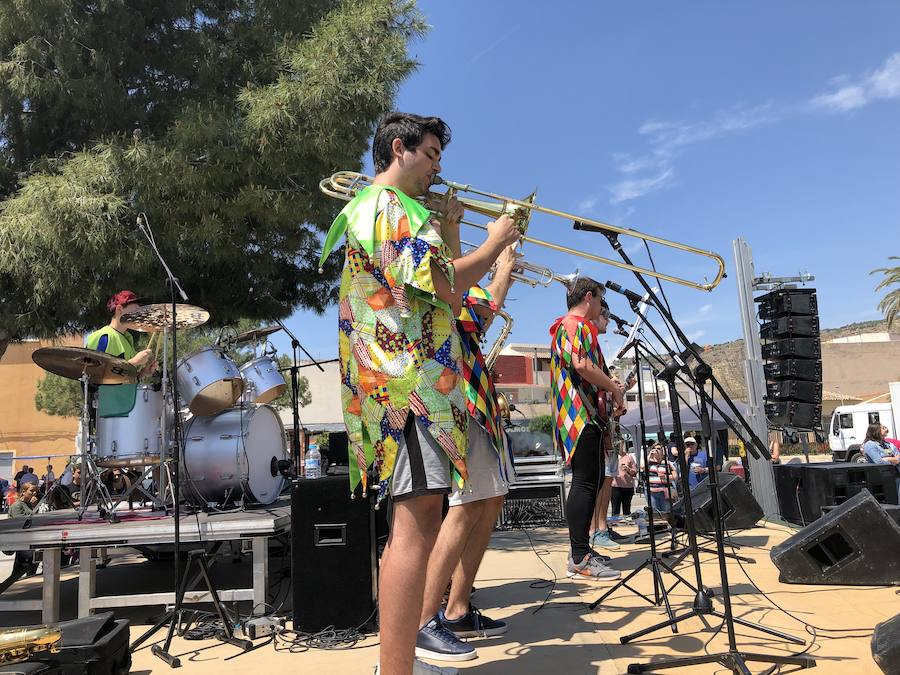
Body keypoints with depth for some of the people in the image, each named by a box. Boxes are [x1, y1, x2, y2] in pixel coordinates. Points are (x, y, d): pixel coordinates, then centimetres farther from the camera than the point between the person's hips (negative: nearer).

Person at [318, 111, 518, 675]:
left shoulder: (377, 208, 28)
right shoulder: (390, 208, -5)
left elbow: (439, 285, 26)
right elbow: (446, 286, -16)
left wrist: (450, 232, 19)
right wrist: (494, 244, 0)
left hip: (400, 381, 11)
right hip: (410, 379, -11)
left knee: (413, 523, 13)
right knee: (417, 524, -15)